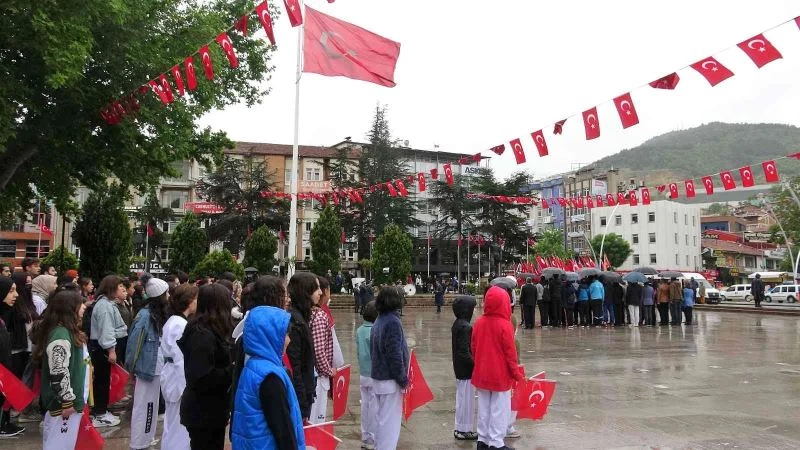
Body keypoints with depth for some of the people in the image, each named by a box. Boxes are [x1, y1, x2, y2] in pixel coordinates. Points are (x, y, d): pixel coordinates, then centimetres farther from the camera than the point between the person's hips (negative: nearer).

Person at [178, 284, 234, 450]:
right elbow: (200, 380, -30)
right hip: (203, 414, -10)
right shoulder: (202, 336, -23)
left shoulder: (210, 331, 8)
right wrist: (232, 371, -23)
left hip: (211, 410, 10)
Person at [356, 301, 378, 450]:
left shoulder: (359, 330, 1)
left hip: (363, 374, 7)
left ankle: (365, 438, 26)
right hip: (375, 375, -7)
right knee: (374, 408, 4)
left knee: (365, 405, 16)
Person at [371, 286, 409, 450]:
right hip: (390, 379, -9)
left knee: (382, 417, 20)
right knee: (390, 420, -1)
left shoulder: (379, 320, 9)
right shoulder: (393, 321, -18)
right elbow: (395, 354, -21)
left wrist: (378, 369, 18)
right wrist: (403, 379, -13)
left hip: (378, 376, 9)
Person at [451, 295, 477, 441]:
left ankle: (460, 428, 27)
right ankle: (464, 430, 11)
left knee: (462, 398, 17)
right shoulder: (465, 327, -22)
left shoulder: (457, 324, 8)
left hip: (459, 368, 10)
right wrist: (475, 363, -14)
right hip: (466, 369, -9)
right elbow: (465, 352, -24)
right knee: (467, 399, 2)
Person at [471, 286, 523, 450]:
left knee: (484, 407, 15)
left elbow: (474, 347, 6)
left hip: (482, 373, 5)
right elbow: (510, 352, -14)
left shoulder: (479, 322, -2)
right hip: (500, 375, -5)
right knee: (499, 409, 5)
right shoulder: (505, 325, -18)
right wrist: (516, 373, -3)